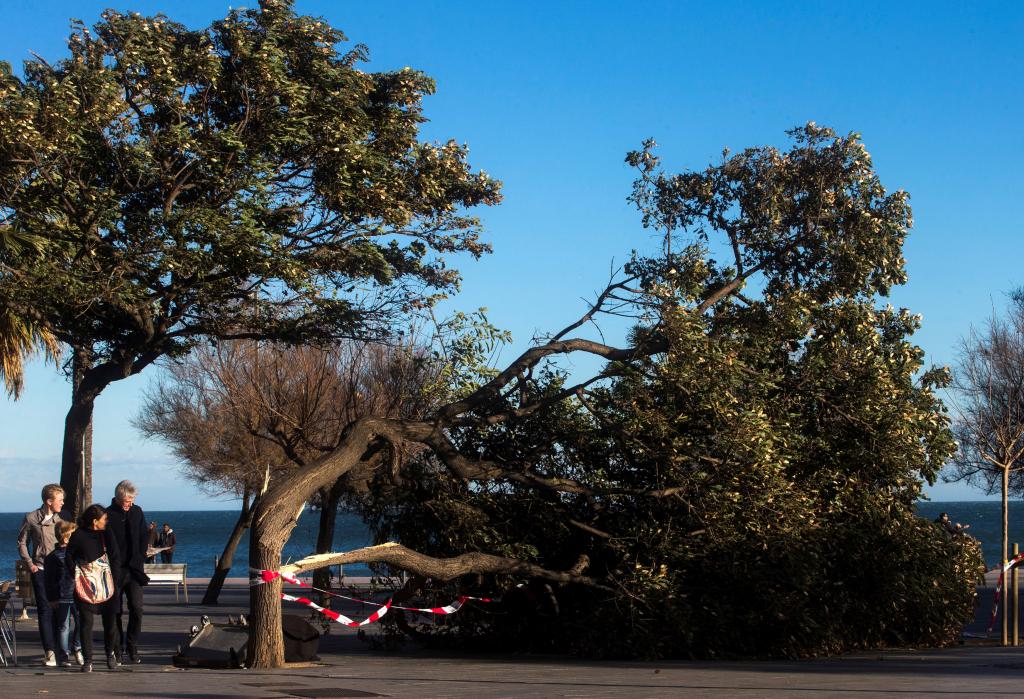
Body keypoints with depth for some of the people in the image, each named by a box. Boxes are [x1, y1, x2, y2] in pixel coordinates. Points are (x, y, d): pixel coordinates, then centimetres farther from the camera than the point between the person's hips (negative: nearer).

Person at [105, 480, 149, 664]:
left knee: (136, 608, -9)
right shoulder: (107, 515, -3)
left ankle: (132, 647, 2)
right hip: (115, 572, -2)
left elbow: (144, 538, 13)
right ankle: (118, 649, 13)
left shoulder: (137, 512, 9)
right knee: (115, 612, 2)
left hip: (133, 571, 2)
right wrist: (113, 568, -10)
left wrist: (137, 562, 3)